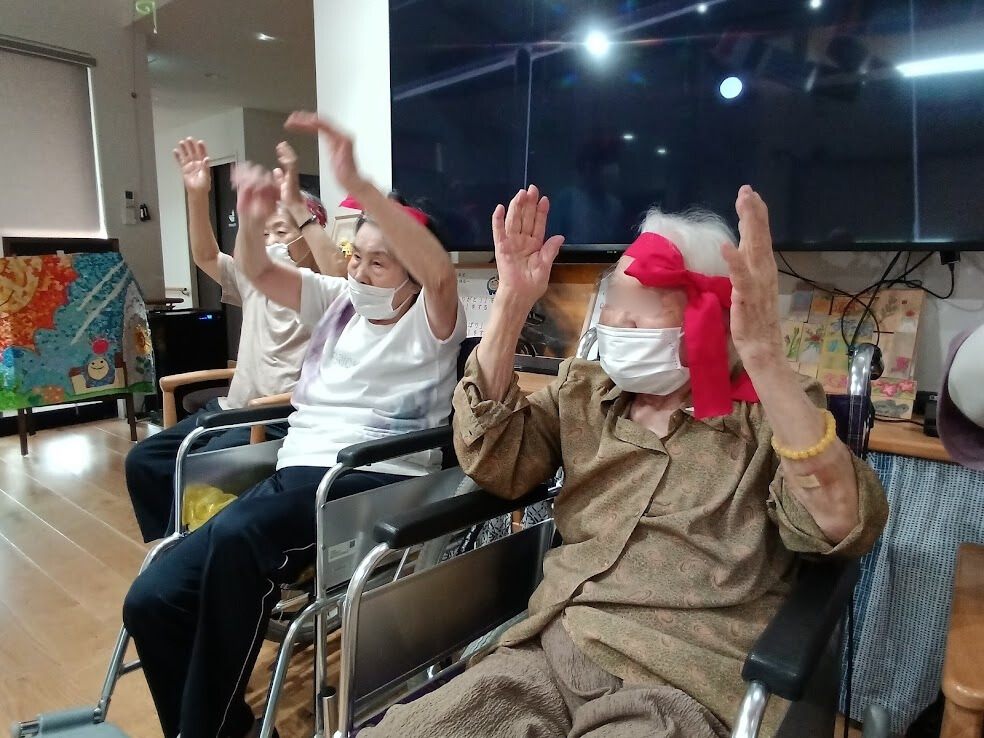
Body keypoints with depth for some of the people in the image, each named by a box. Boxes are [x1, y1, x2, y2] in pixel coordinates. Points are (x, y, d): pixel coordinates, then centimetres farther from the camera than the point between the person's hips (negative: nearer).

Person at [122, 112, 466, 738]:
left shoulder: (430, 322, 0)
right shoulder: (337, 301, 19)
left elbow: (440, 272, -23)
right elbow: (258, 271, 9)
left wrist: (356, 184, -33)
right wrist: (252, 219, -14)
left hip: (379, 481, -6)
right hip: (296, 474, 7)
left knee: (238, 537, -35)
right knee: (152, 600, -10)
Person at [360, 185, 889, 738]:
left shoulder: (771, 413, -1)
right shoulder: (582, 391, 11)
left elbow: (845, 526, -18)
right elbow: (492, 465, -2)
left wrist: (764, 351, -30)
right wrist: (510, 305, -9)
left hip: (684, 687, -2)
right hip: (546, 654, 3)